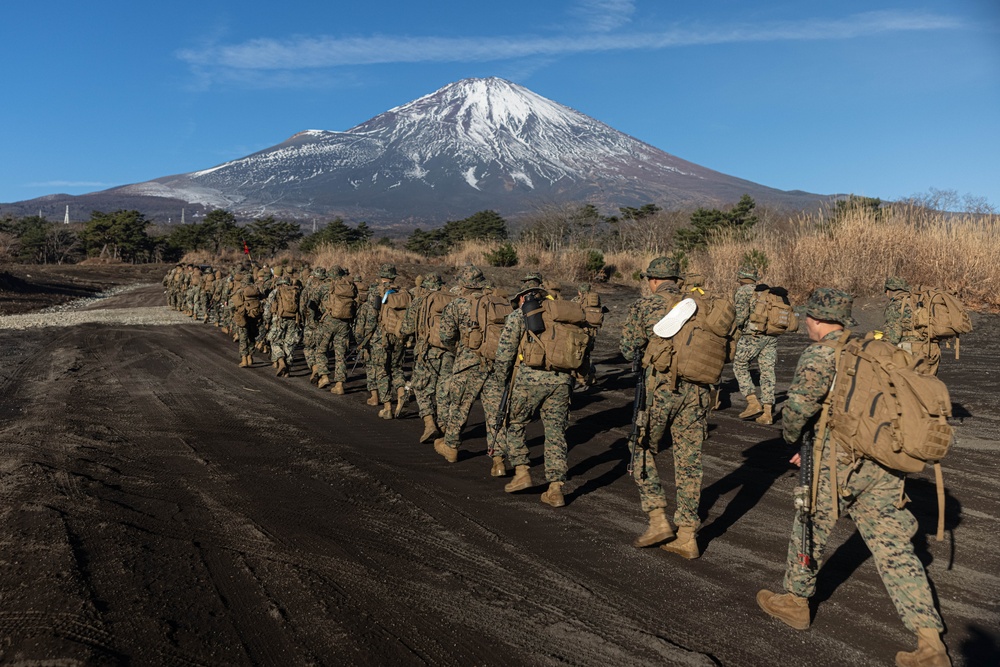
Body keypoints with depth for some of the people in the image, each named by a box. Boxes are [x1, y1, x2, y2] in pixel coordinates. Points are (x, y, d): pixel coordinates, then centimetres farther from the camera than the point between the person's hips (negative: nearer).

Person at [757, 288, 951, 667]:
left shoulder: (820, 355, -8)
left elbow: (799, 404, -17)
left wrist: (793, 438, 4)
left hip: (841, 462, -6)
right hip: (885, 464, 7)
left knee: (811, 527, 15)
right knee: (894, 547, 9)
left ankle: (794, 602, 33)